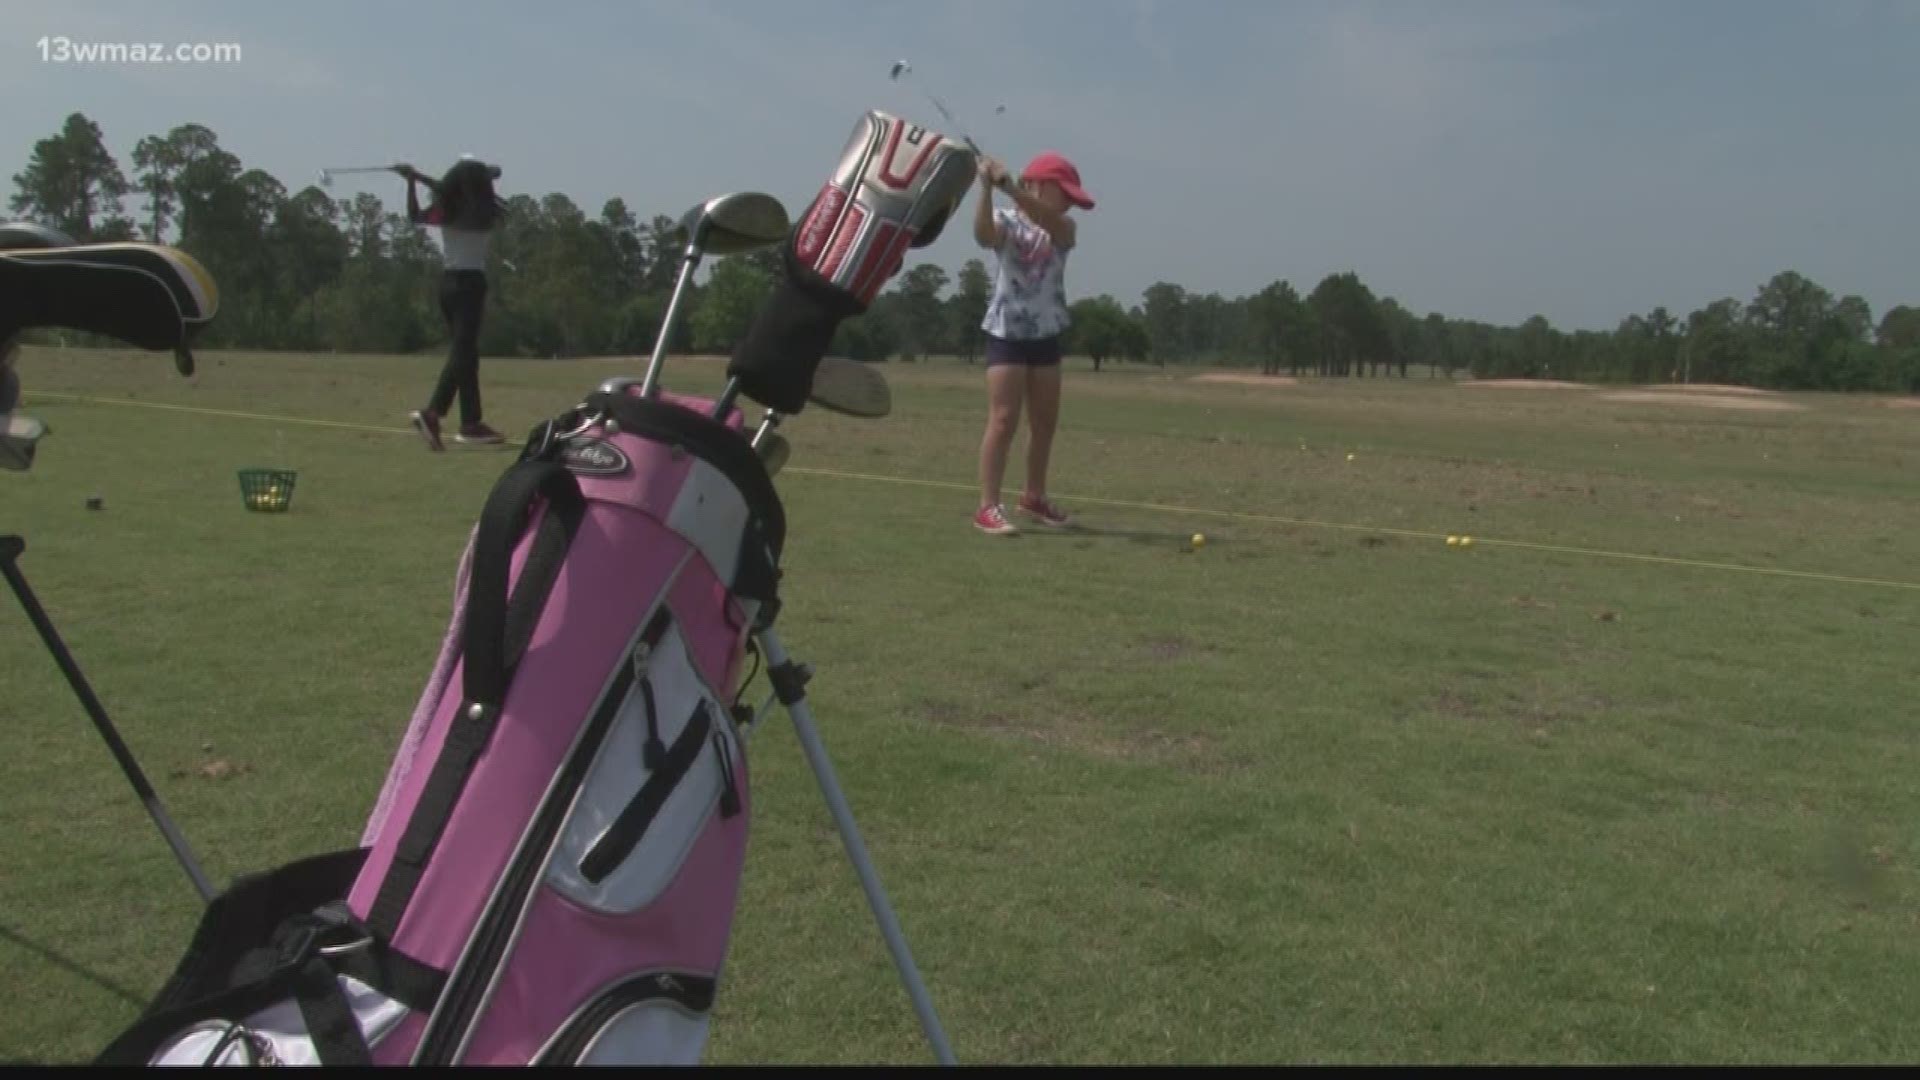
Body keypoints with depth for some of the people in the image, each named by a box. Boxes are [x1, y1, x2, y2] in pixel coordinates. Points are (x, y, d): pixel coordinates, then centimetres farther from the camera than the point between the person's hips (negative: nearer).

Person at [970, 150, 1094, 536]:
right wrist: (987, 188, -46)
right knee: (1004, 419, -11)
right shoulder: (1006, 222, -7)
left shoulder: (1065, 229, 3)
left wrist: (1009, 187, -34)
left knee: (1045, 421, 13)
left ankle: (1034, 496, 30)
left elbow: (1049, 221, -21)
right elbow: (983, 234, -31)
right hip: (1007, 333, -6)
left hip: (1046, 335, 6)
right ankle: (988, 506, -8)